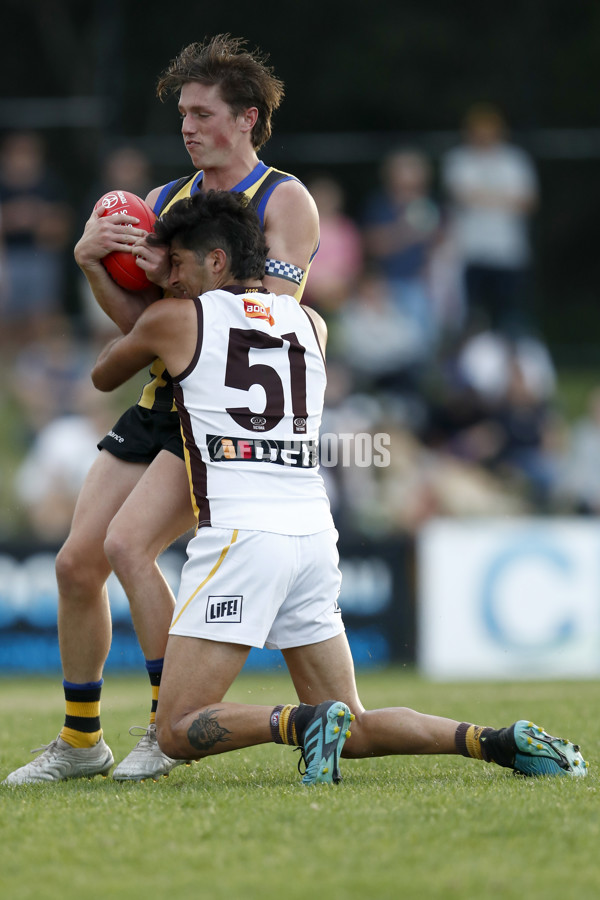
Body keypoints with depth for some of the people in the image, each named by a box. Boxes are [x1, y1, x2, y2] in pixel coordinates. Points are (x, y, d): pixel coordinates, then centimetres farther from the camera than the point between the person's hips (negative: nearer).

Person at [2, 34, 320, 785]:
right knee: (76, 562, 1)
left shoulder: (284, 201, -4)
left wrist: (180, 273, -18)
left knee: (127, 544, -22)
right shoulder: (164, 203, 14)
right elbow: (141, 321, 8)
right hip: (161, 402, 7)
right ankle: (80, 739, 16)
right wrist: (93, 264, -8)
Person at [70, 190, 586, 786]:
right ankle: (497, 742, -7)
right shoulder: (310, 324, 18)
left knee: (180, 731, -3)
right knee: (353, 731, 13)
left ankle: (302, 722, -25)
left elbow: (104, 376, 24)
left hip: (239, 536, -6)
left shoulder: (175, 319, 4)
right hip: (314, 531, 6)